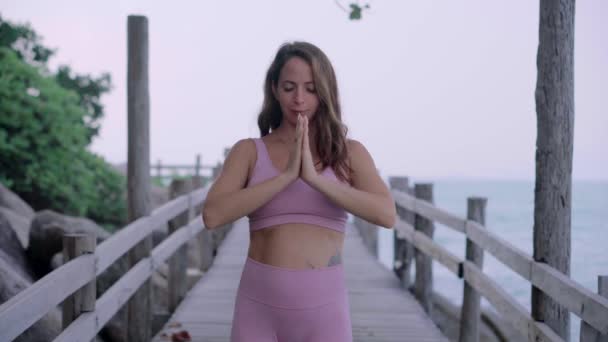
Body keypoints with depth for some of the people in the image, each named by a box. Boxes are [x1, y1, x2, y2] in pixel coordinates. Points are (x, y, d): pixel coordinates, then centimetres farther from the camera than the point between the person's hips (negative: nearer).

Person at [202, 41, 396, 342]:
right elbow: (213, 215, -13)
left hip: (323, 309, 0)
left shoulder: (350, 153, 3)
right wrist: (287, 174, -20)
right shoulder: (249, 151, 3)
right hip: (259, 307, 0)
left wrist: (315, 178, -23)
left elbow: (386, 215, -13)